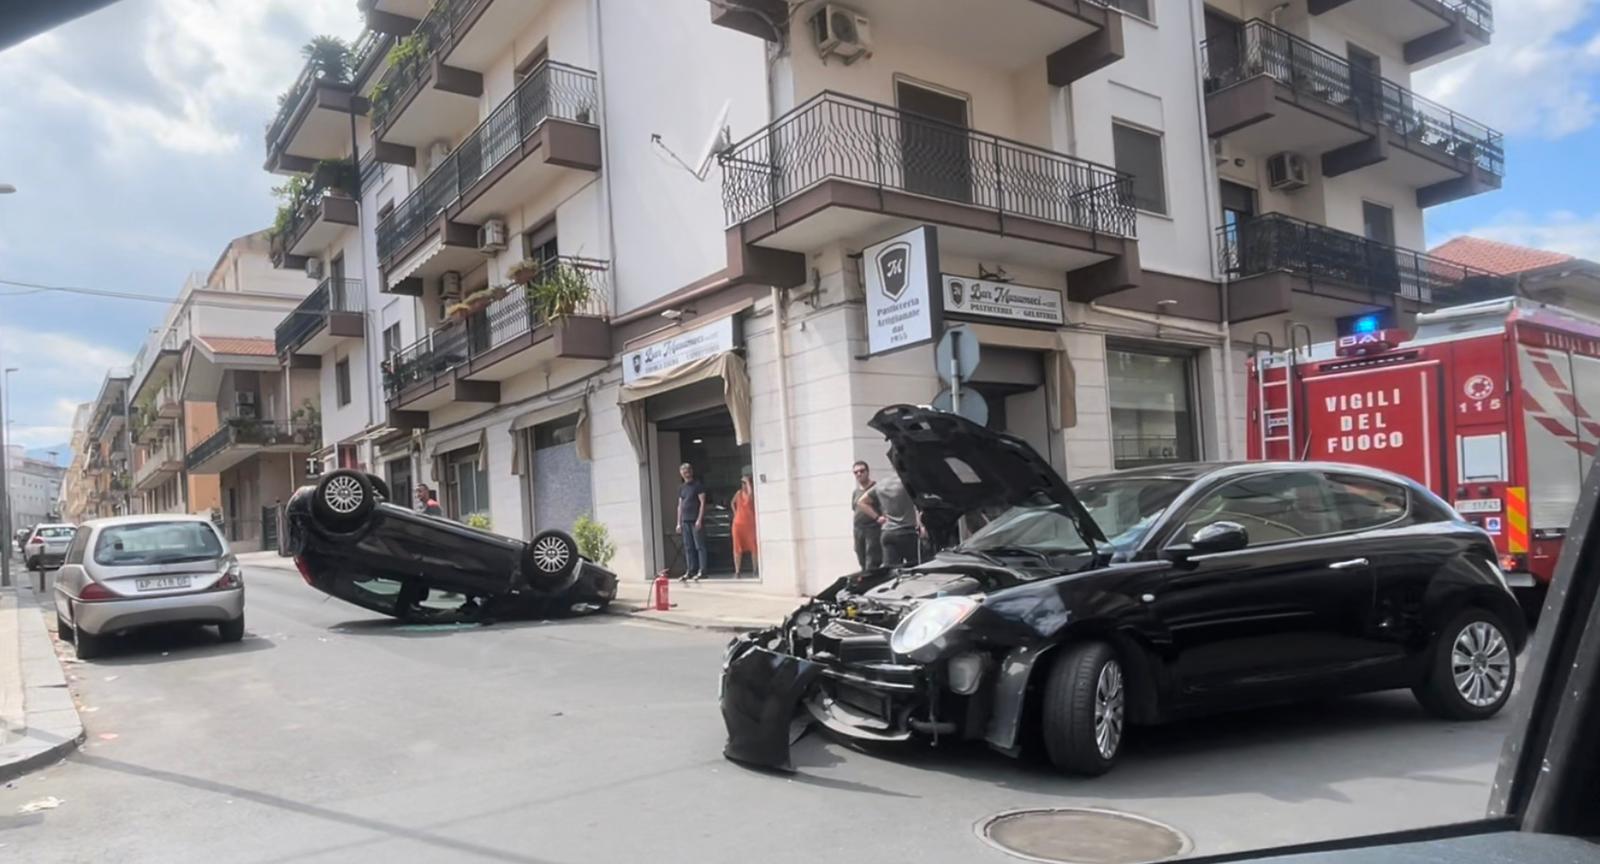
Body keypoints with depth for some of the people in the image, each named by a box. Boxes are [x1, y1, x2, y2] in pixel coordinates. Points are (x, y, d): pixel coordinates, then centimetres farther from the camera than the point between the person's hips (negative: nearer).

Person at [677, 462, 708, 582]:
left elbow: (702, 503, -7)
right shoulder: (681, 488, 17)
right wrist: (679, 523, 12)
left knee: (699, 546, -6)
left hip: (696, 520, -6)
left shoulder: (698, 485, -2)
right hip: (685, 521, 6)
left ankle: (701, 571, -7)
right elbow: (680, 506, 19)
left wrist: (699, 519, -15)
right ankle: (690, 571, 8)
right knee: (688, 547, 5)